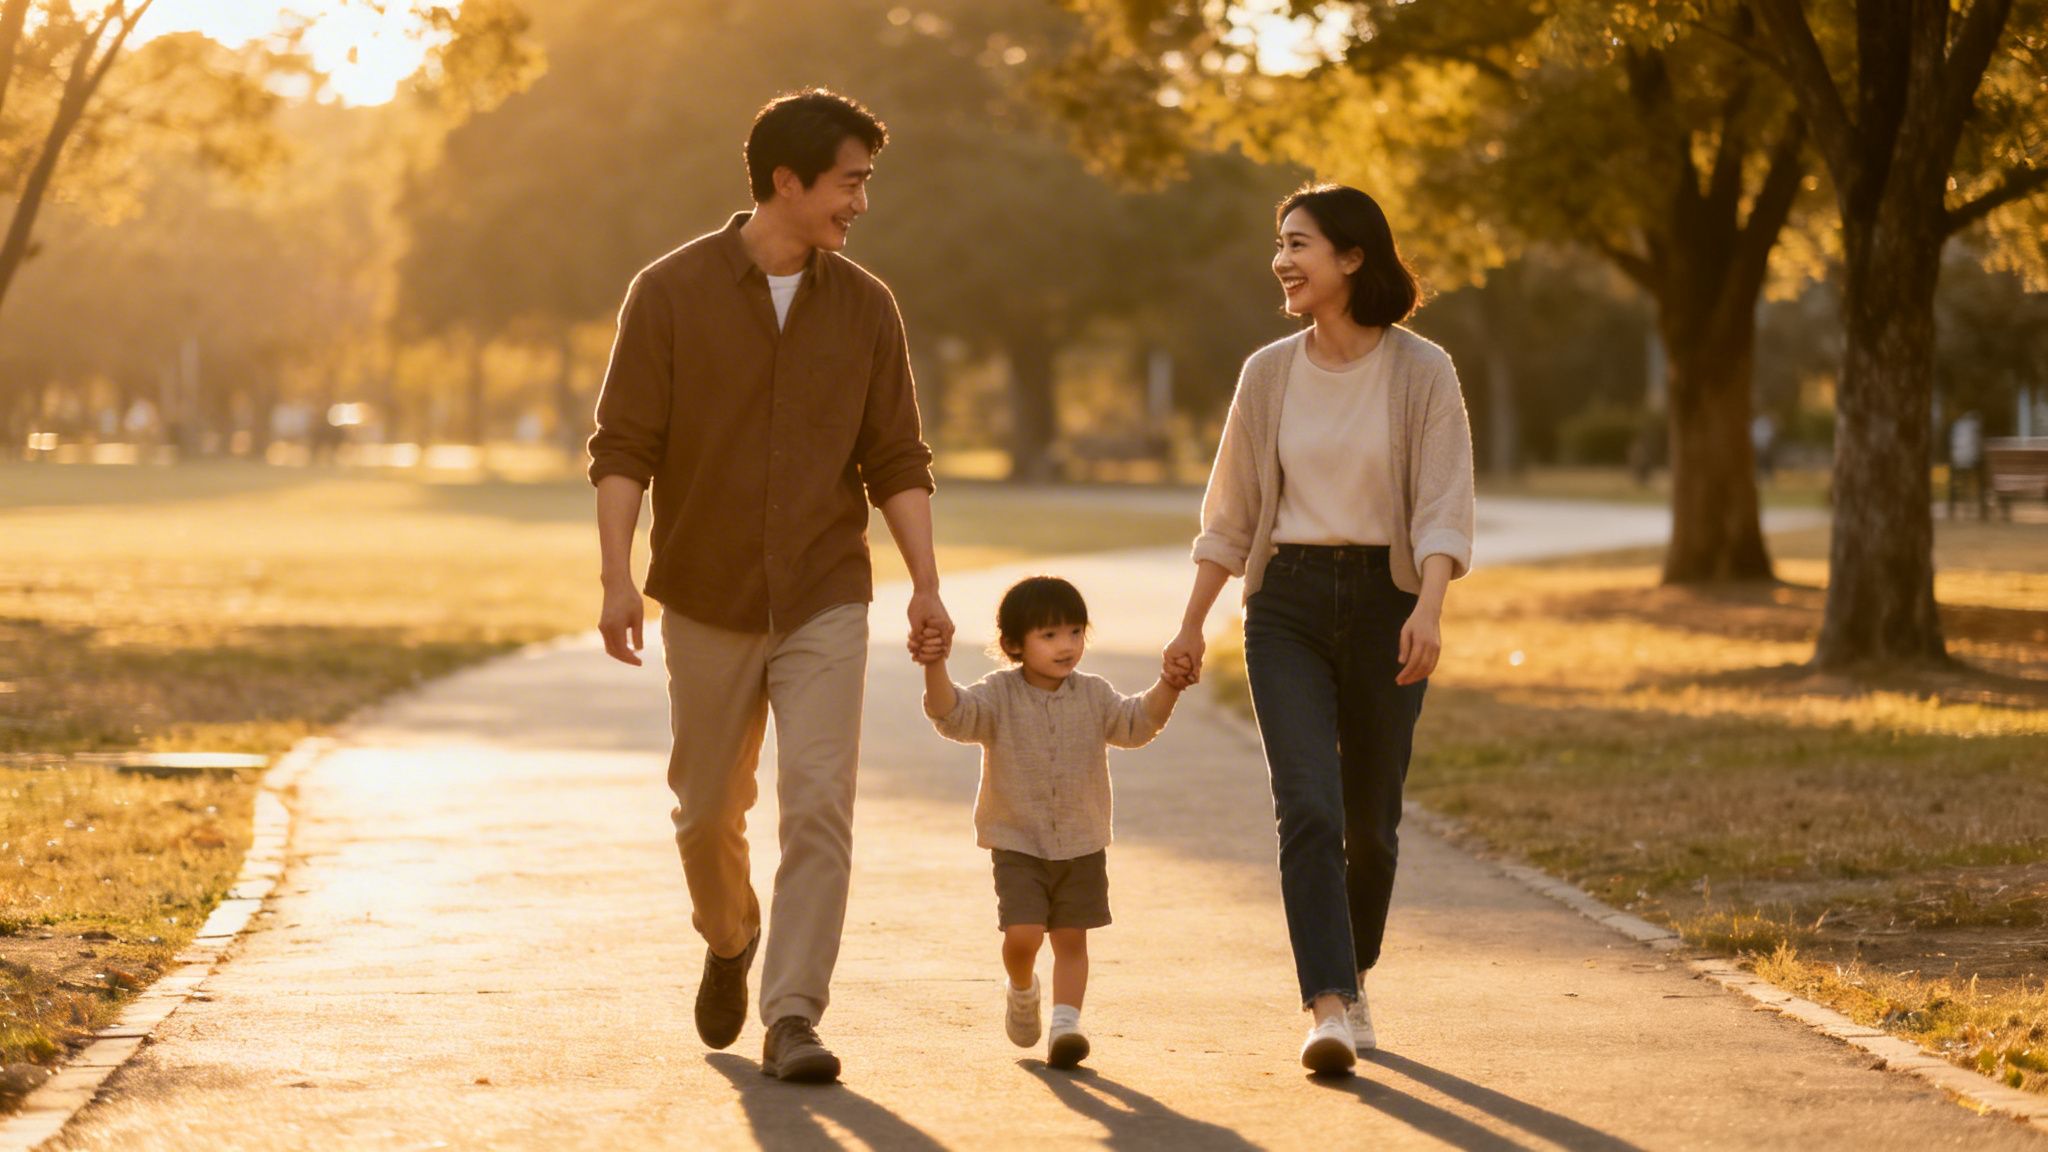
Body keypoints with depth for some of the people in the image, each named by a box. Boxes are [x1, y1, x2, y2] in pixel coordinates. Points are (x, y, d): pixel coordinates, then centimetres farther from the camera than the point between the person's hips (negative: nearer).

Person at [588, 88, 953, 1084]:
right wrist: (618, 575, -16)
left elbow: (897, 460, 5)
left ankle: (792, 1020, -9)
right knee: (708, 810, 13)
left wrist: (925, 583, -5)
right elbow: (624, 448, -6)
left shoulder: (864, 308, 3)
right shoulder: (672, 293, -6)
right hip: (707, 606, -1)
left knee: (819, 807, -12)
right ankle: (728, 944, 42)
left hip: (825, 603, 1)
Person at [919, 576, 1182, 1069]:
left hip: (1082, 845, 3)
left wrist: (1168, 685, -15)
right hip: (1017, 844, -3)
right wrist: (936, 668, -39)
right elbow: (953, 713, -20)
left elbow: (1136, 723, 1)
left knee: (1071, 938, 0)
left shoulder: (1093, 695, 4)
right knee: (1022, 935, -12)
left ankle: (1065, 1023, 3)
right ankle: (1021, 991, 19)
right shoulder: (998, 695, -6)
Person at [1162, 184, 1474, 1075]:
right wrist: (1191, 626, 13)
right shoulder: (1268, 374, 6)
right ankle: (1328, 1009, -20)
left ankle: (1352, 978, 31)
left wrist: (1427, 610, -25)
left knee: (1369, 817, 8)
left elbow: (1442, 508, -9)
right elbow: (1230, 513, 13)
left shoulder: (1422, 373, -3)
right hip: (1287, 604, 1)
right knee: (1307, 806, -14)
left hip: (1384, 598, -1)